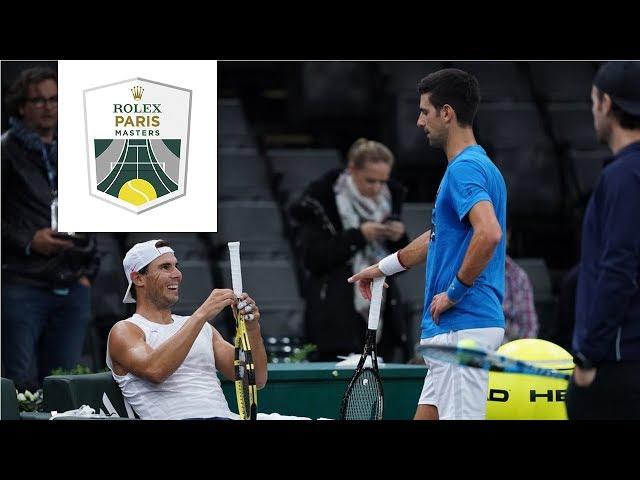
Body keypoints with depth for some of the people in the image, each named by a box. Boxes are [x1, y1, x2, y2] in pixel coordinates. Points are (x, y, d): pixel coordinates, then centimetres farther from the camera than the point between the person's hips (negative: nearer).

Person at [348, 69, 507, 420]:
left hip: (463, 328, -11)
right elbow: (441, 236, 34)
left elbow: (489, 233, -31)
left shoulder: (466, 168, -14)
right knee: (426, 415, 13)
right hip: (450, 328, 11)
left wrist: (454, 292, -20)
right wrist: (383, 267, 43)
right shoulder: (472, 165, 19)